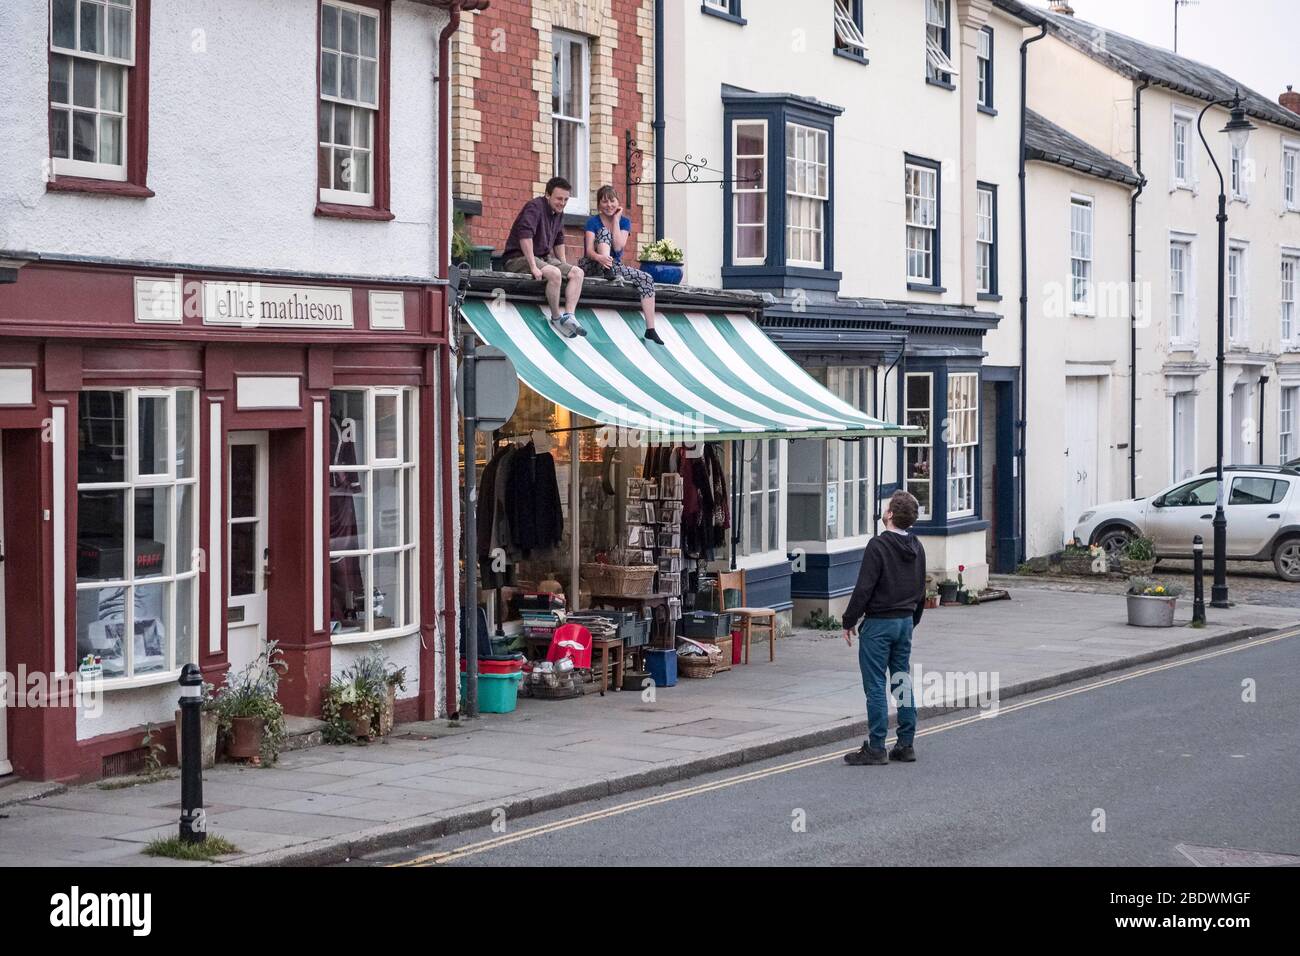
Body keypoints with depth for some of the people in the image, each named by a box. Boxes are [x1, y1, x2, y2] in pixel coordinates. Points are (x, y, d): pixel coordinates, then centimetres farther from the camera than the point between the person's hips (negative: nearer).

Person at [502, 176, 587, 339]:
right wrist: (533, 267, -31)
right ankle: (556, 318, -18)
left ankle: (569, 315, -22)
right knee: (554, 273, -33)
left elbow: (559, 240, 26)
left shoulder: (559, 213, 11)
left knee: (577, 273, -9)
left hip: (544, 257, 9)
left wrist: (564, 265, 17)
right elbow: (525, 236, -28)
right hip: (519, 258, -9)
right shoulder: (535, 207, -16)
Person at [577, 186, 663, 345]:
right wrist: (599, 257, -42)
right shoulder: (593, 222, -5)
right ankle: (607, 272, -40)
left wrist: (616, 219, -10)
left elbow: (618, 247, -13)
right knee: (604, 231, -23)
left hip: (615, 266, 4)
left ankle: (650, 330, -22)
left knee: (646, 279, -18)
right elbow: (590, 250, -19)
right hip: (592, 266, -4)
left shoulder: (624, 221, 5)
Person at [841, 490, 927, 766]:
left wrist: (849, 621, -9)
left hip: (879, 622, -7)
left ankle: (876, 748, -3)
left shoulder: (878, 545, -16)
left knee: (875, 686, -4)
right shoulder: (917, 547, 9)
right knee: (903, 684, 11)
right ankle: (906, 744, 14)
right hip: (905, 621, 8)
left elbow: (864, 588, -17)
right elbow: (921, 590, 17)